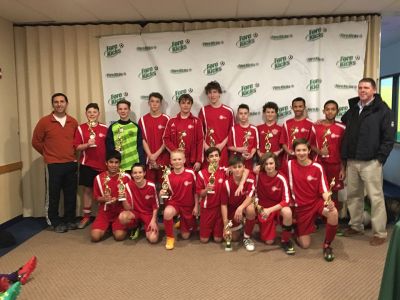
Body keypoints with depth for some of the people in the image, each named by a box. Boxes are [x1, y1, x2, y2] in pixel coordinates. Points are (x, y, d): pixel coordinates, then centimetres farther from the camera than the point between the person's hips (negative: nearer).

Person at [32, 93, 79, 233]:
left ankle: (69, 220, 23)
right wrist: (48, 154, 7)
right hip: (53, 165, -3)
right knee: (53, 195, 4)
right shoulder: (44, 121, -3)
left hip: (71, 164, 3)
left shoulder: (73, 122, 6)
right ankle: (55, 222, 18)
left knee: (71, 194, 8)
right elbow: (36, 141, 3)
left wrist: (73, 155, 7)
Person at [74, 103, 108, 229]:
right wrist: (87, 144, -19)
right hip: (87, 164, 0)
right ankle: (86, 216, 19)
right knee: (87, 189, 7)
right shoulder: (81, 128, 1)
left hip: (102, 164, 0)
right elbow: (77, 147, -1)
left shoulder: (105, 128, 4)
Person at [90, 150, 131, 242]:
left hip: (120, 211, -1)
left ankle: (116, 226, 13)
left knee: (119, 236, -23)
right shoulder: (99, 178, -1)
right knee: (95, 236, -18)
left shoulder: (126, 177, -5)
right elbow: (96, 197, 6)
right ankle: (108, 226, 15)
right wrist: (104, 199, -15)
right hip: (105, 211, 2)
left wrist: (123, 197, -18)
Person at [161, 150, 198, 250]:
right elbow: (169, 193, 2)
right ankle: (170, 237, -12)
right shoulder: (169, 176, -9)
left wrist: (196, 206, -2)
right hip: (174, 202, 0)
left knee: (185, 236, 8)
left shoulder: (191, 173, -13)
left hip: (188, 205, 0)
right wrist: (163, 193, -20)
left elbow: (196, 191, -2)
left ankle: (182, 223, 45)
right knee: (167, 212, -38)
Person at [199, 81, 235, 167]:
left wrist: (223, 144, -5)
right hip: (208, 150, 0)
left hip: (223, 149, 0)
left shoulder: (228, 111, 2)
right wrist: (205, 145, -5)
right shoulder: (203, 110, 5)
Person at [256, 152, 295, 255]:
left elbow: (286, 200, -22)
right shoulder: (259, 175, -14)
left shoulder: (281, 179, -20)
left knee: (287, 212, -37)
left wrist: (270, 210, -33)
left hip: (279, 206, -1)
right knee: (269, 241, -2)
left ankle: (285, 240, -12)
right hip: (264, 207, 1)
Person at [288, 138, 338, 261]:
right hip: (301, 206, 0)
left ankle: (327, 245, -11)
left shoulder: (317, 167, -9)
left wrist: (328, 201, -28)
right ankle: (298, 230, 34)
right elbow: (291, 187, 1)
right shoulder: (290, 164, -8)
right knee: (305, 244, -2)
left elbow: (324, 189, -11)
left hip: (317, 201, 0)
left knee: (333, 213, -34)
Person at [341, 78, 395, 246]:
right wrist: (344, 157, 11)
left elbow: (389, 138, -8)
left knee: (376, 197, -1)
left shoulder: (383, 110, -4)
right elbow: (344, 132, 18)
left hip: (371, 162, -6)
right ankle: (355, 226, 27)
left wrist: (380, 158, -13)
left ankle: (380, 233, 8)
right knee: (353, 195, 13)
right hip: (351, 161, 6)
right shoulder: (352, 109, 13)